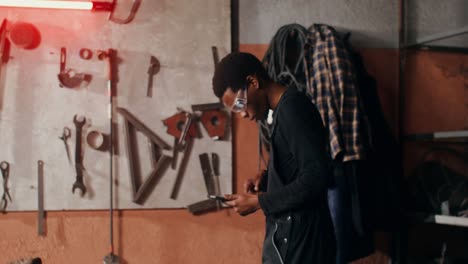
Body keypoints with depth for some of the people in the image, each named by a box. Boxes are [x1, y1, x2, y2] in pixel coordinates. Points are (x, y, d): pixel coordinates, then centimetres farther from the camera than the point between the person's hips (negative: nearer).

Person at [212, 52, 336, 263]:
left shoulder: (293, 109, -17)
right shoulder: (285, 110, 14)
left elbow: (315, 177, -24)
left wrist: (260, 201, -16)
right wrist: (266, 178, 7)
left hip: (298, 238, -10)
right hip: (290, 235, 10)